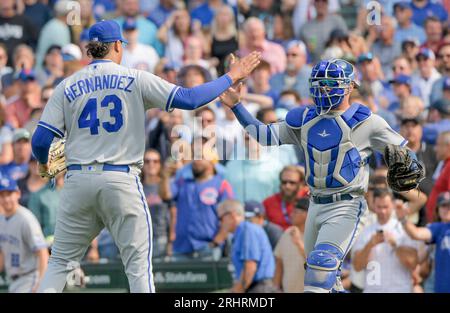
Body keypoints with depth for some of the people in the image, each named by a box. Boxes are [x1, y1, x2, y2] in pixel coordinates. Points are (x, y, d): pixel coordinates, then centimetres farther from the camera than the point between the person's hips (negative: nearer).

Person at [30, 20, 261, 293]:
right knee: (139, 265, 3)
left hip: (79, 179, 2)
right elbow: (189, 99, -5)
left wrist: (43, 163, 24)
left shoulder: (67, 86, 6)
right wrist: (232, 76, 6)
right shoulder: (136, 80, 1)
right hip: (122, 181, -2)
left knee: (61, 262, 9)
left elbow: (41, 140, 1)